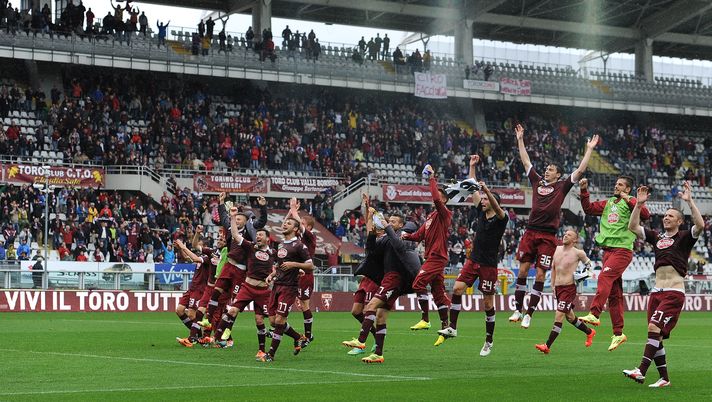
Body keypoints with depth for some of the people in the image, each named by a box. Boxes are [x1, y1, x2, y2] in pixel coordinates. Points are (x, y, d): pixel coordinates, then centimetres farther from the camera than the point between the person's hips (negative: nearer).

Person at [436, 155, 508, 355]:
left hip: (489, 264, -5)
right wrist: (472, 166, 10)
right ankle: (452, 328, -7)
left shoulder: (501, 219, -8)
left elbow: (497, 207, -31)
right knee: (457, 288, -12)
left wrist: (487, 191, -45)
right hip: (473, 260, 5)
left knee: (488, 301, 0)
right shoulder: (480, 213, 8)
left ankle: (489, 341, 10)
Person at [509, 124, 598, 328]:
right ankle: (518, 310, 9)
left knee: (540, 275, -2)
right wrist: (520, 140, 21)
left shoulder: (561, 186, 5)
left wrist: (589, 150, -1)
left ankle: (529, 314, 3)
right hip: (531, 232, 3)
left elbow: (580, 170, 1)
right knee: (522, 270, 0)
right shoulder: (537, 181, 14)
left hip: (547, 236, -3)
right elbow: (526, 161, 20)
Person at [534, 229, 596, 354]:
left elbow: (588, 263, 11)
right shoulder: (557, 249, 8)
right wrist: (553, 284, 16)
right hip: (558, 287, 7)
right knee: (569, 316, 19)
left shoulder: (578, 253, -7)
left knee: (559, 315, -13)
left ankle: (547, 346, -15)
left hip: (569, 288, -7)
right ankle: (589, 332, 41)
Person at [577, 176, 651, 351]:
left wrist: (628, 201, -22)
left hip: (622, 250, -7)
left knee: (605, 277, -28)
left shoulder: (631, 202, 0)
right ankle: (618, 333, 10)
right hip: (608, 250, 7)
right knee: (614, 294, 7)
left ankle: (594, 314, -41)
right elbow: (589, 209, 22)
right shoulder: (608, 203, 21)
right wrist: (584, 191, 12)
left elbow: (645, 214, -16)